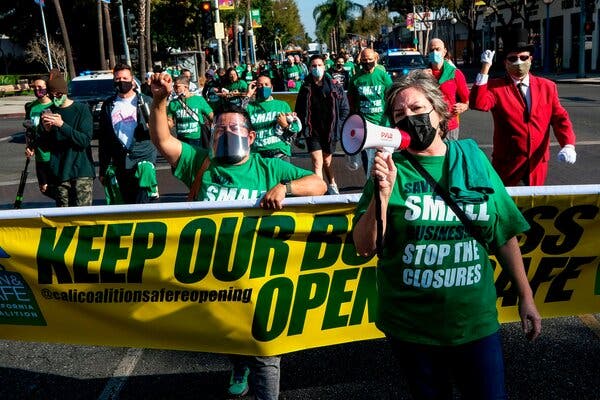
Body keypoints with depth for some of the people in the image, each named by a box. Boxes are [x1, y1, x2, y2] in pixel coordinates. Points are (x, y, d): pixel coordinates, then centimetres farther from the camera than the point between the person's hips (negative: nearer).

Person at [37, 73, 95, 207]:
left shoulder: (81, 109, -1)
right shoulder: (48, 112, 10)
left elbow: (85, 140, -12)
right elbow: (44, 147, 10)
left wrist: (62, 125, -20)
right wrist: (46, 129, -9)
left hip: (81, 171, -4)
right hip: (59, 174, 4)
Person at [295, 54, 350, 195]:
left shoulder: (335, 86, -3)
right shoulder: (306, 88, 2)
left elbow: (345, 108, 0)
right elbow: (299, 111, 7)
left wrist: (339, 126, -7)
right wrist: (301, 130, 0)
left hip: (330, 131, 0)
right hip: (313, 132, 0)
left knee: (327, 161, 16)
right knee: (317, 162, -9)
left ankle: (332, 186, 39)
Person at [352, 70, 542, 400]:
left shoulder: (473, 160, -1)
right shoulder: (390, 168, -7)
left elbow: (504, 236, 6)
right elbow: (365, 248, -12)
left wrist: (525, 296, 9)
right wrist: (383, 192, -25)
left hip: (476, 321, 1)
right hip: (411, 326, -1)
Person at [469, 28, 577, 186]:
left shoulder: (548, 87, 6)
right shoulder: (495, 87, -3)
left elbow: (560, 118, 3)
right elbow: (478, 104, -21)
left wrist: (568, 145, -14)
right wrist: (485, 68, -23)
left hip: (538, 163, 3)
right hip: (507, 164, -2)